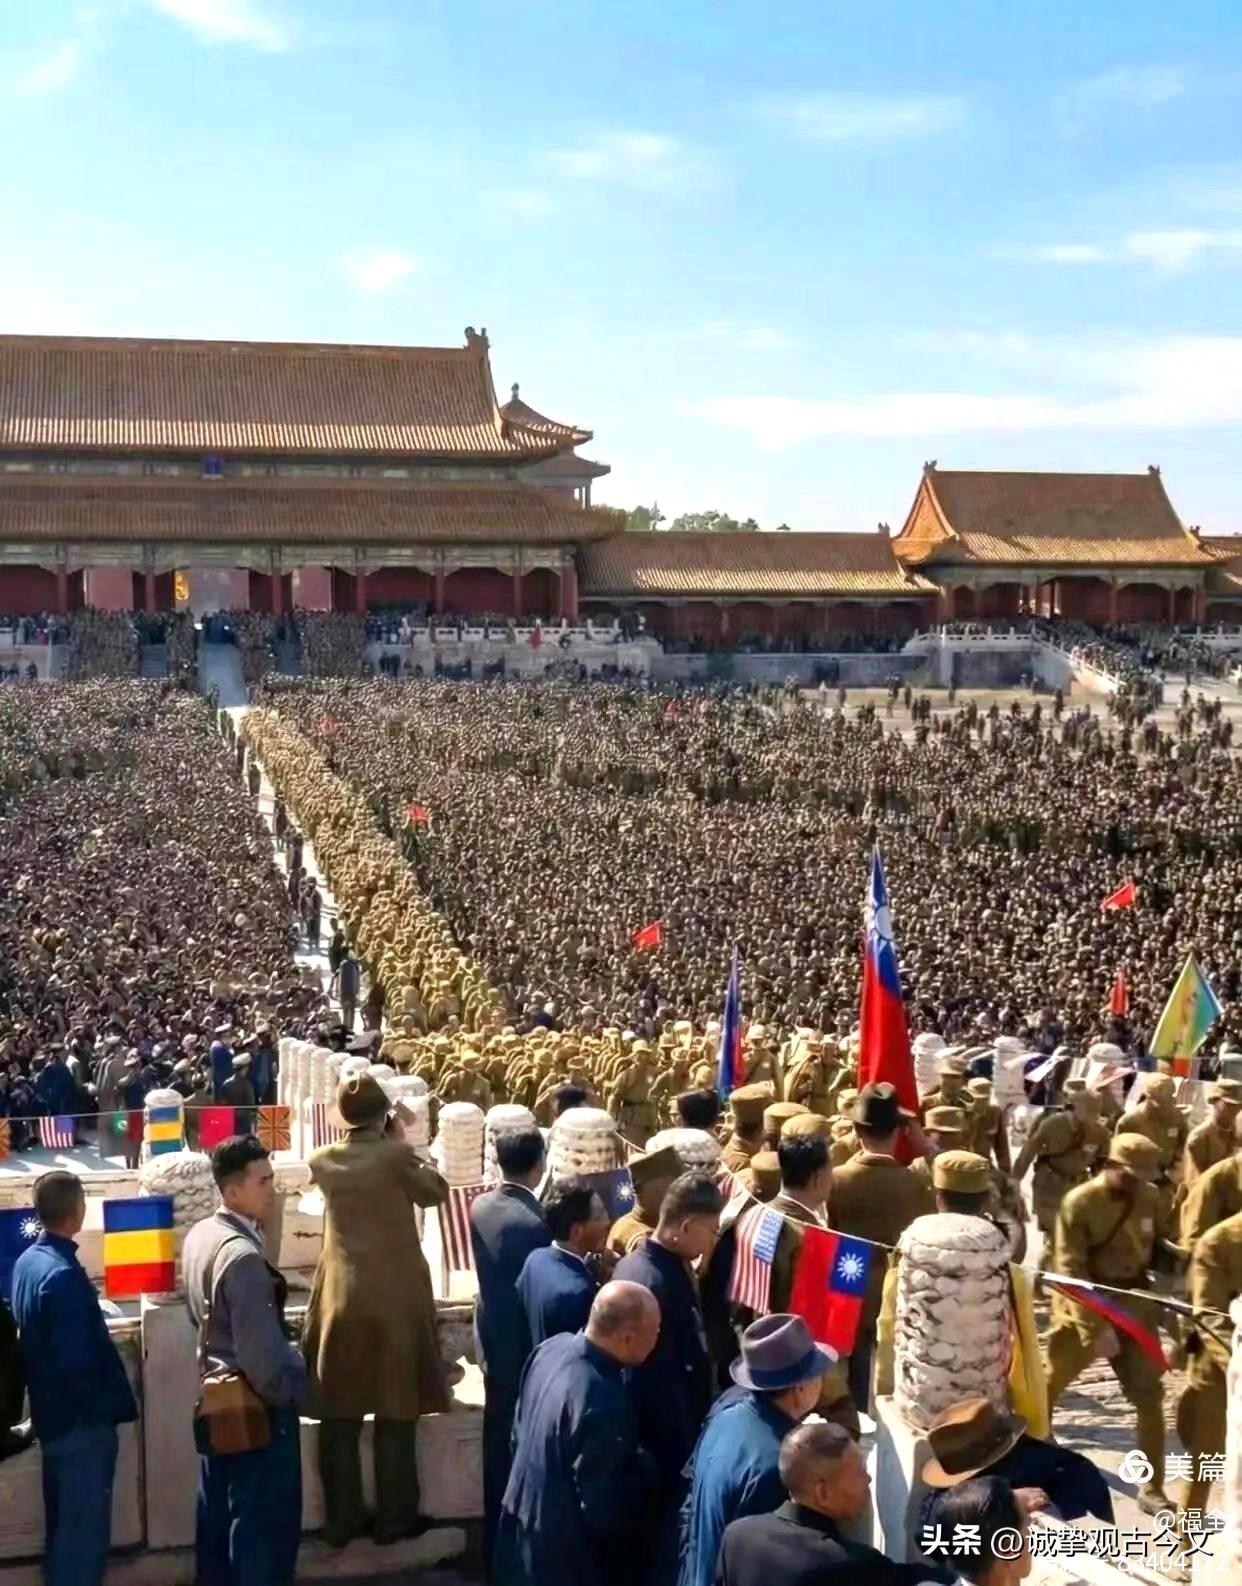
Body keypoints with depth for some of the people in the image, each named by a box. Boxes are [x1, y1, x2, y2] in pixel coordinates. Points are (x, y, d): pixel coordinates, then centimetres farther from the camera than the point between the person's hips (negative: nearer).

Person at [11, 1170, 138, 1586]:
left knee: (63, 1523, 20)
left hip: (51, 1413, 9)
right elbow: (76, 1362, -25)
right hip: (80, 1418, -9)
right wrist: (108, 1405, -12)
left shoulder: (27, 1261, 4)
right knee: (85, 1528, 2)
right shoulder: (63, 1275, -25)